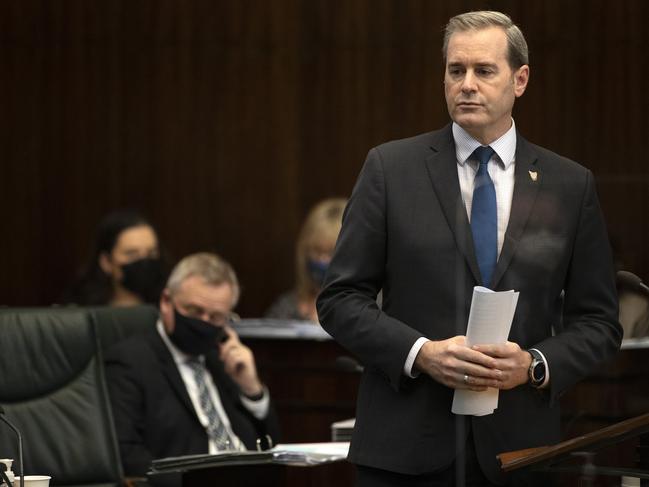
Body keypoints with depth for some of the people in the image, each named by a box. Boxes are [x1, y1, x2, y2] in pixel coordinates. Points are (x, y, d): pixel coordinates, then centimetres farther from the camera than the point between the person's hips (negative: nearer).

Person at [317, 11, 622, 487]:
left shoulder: (570, 185, 6)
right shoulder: (391, 167, 3)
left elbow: (598, 322, 8)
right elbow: (340, 299, 1)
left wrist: (535, 365, -10)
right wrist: (420, 353, -13)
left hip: (518, 448, 1)